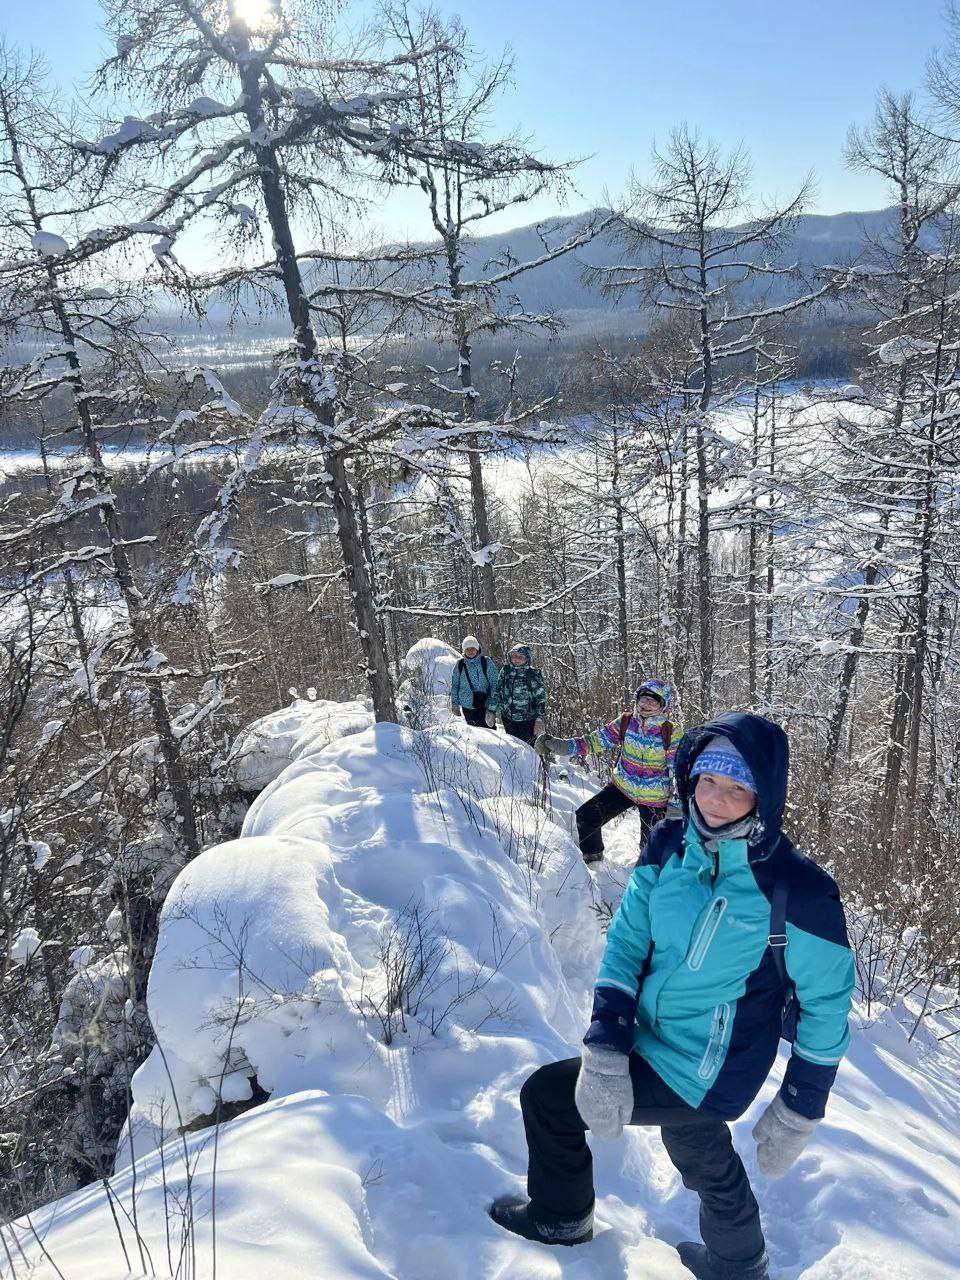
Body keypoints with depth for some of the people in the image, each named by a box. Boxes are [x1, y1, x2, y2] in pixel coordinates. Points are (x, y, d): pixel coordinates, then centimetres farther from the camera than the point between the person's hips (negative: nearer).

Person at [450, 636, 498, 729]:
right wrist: (454, 705, 13)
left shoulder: (487, 662, -3)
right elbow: (454, 686, 14)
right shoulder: (460, 665, 4)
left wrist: (492, 707, -13)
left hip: (485, 705, -2)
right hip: (467, 707, 2)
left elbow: (494, 685, -5)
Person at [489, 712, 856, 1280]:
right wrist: (604, 1049, -18)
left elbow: (827, 1000, -12)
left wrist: (800, 1111, -7)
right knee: (707, 1163, 30)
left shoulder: (797, 890, -24)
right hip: (654, 1041, 5)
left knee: (545, 1095, 0)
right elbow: (626, 941, -8)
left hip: (702, 1075, -5)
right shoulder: (668, 847, -10)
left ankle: (559, 1216, 31)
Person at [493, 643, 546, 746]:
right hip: (508, 718, 4)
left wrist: (539, 720, -15)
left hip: (528, 719, -4)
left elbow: (541, 698, -11)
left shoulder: (533, 674, -12)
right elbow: (497, 692, 9)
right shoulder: (505, 671, -1)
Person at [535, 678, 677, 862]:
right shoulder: (625, 723, -8)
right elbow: (595, 741, -8)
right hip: (622, 787, 3)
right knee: (585, 818, -4)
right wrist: (558, 745, -20)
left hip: (654, 798, -3)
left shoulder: (671, 734, -16)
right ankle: (591, 855, 24)